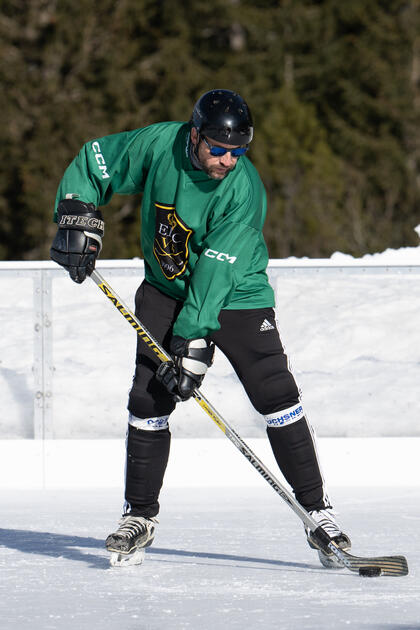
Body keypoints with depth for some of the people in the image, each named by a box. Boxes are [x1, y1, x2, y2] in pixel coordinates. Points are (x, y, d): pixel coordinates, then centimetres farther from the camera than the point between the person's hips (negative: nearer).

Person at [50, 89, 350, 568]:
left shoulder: (244, 190, -26)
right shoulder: (158, 145, -16)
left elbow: (216, 272, -30)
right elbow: (93, 161, 0)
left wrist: (191, 342, -33)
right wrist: (78, 218, -13)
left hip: (235, 297, -3)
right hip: (166, 290, 3)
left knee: (277, 397, -12)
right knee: (148, 399, -5)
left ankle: (317, 511, -5)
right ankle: (140, 515, 8)